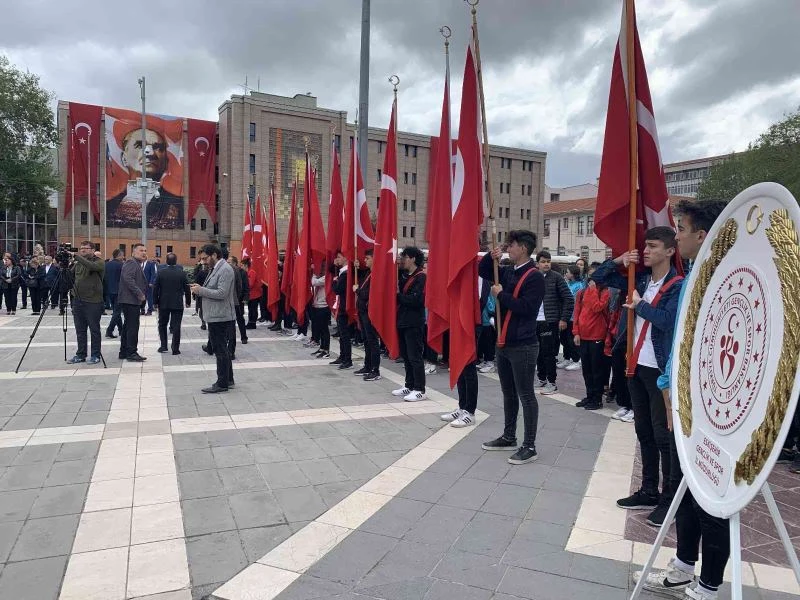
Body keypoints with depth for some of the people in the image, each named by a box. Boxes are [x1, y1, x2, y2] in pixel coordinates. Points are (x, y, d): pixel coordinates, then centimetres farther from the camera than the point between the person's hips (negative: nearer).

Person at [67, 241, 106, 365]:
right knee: (80, 330, 11)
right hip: (77, 300, 6)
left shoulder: (99, 262, -5)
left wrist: (76, 256, -29)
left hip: (93, 301, -6)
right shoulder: (78, 263, 14)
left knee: (94, 330, 1)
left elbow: (91, 266, -26)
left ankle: (95, 356, 9)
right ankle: (80, 355, 20)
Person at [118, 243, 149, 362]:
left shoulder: (136, 264, 22)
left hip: (130, 300, 11)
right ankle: (132, 353, -6)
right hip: (130, 300, -11)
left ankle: (124, 352, 22)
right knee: (133, 327, -9)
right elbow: (128, 279, -24)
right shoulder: (131, 263, -10)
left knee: (127, 327, 15)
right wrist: (139, 294, -22)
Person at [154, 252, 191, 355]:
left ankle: (163, 345, 14)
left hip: (163, 303, 1)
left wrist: (155, 302, 7)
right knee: (176, 326, 2)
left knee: (162, 324, 16)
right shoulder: (182, 273, -6)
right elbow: (187, 289, -2)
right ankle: (175, 348, 2)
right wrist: (188, 302, 10)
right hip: (177, 304, -1)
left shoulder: (161, 272, -6)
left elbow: (155, 288, -3)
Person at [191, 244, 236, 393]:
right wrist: (199, 290, 6)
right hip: (215, 316, 10)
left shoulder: (225, 270, -15)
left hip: (220, 317, -10)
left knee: (221, 350, -4)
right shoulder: (214, 269, 16)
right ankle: (228, 379, 26)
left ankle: (222, 384, 4)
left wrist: (201, 290, -15)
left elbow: (221, 293, -22)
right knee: (222, 349, 16)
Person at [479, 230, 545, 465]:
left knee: (525, 395, -1)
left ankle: (529, 446, 8)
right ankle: (509, 437, 30)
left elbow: (526, 308, -22)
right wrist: (491, 257, 2)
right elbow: (482, 271, 21)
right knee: (508, 393, 17)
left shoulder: (535, 276, -13)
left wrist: (501, 294, -13)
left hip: (523, 346, -8)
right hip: (503, 343, 8)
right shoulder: (508, 272, 10)